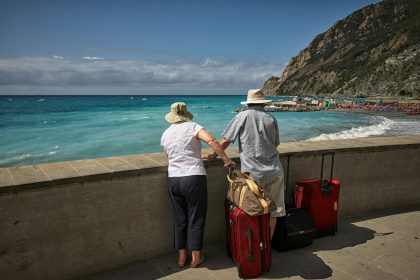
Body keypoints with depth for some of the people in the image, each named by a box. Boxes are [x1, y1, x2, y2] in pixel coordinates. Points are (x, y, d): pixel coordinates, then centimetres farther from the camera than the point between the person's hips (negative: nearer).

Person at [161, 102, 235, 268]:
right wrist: (226, 160, -15)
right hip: (194, 178, -4)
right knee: (196, 219, 9)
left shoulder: (165, 134, 9)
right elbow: (211, 140, -20)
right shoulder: (192, 127, -4)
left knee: (179, 219, 16)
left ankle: (181, 257, 26)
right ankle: (196, 258, 20)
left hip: (174, 180, 4)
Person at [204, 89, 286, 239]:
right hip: (274, 172, 3)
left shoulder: (243, 116, -4)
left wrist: (213, 155, 10)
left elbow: (226, 141, -4)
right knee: (272, 211, 13)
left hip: (253, 174, -3)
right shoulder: (271, 119, 7)